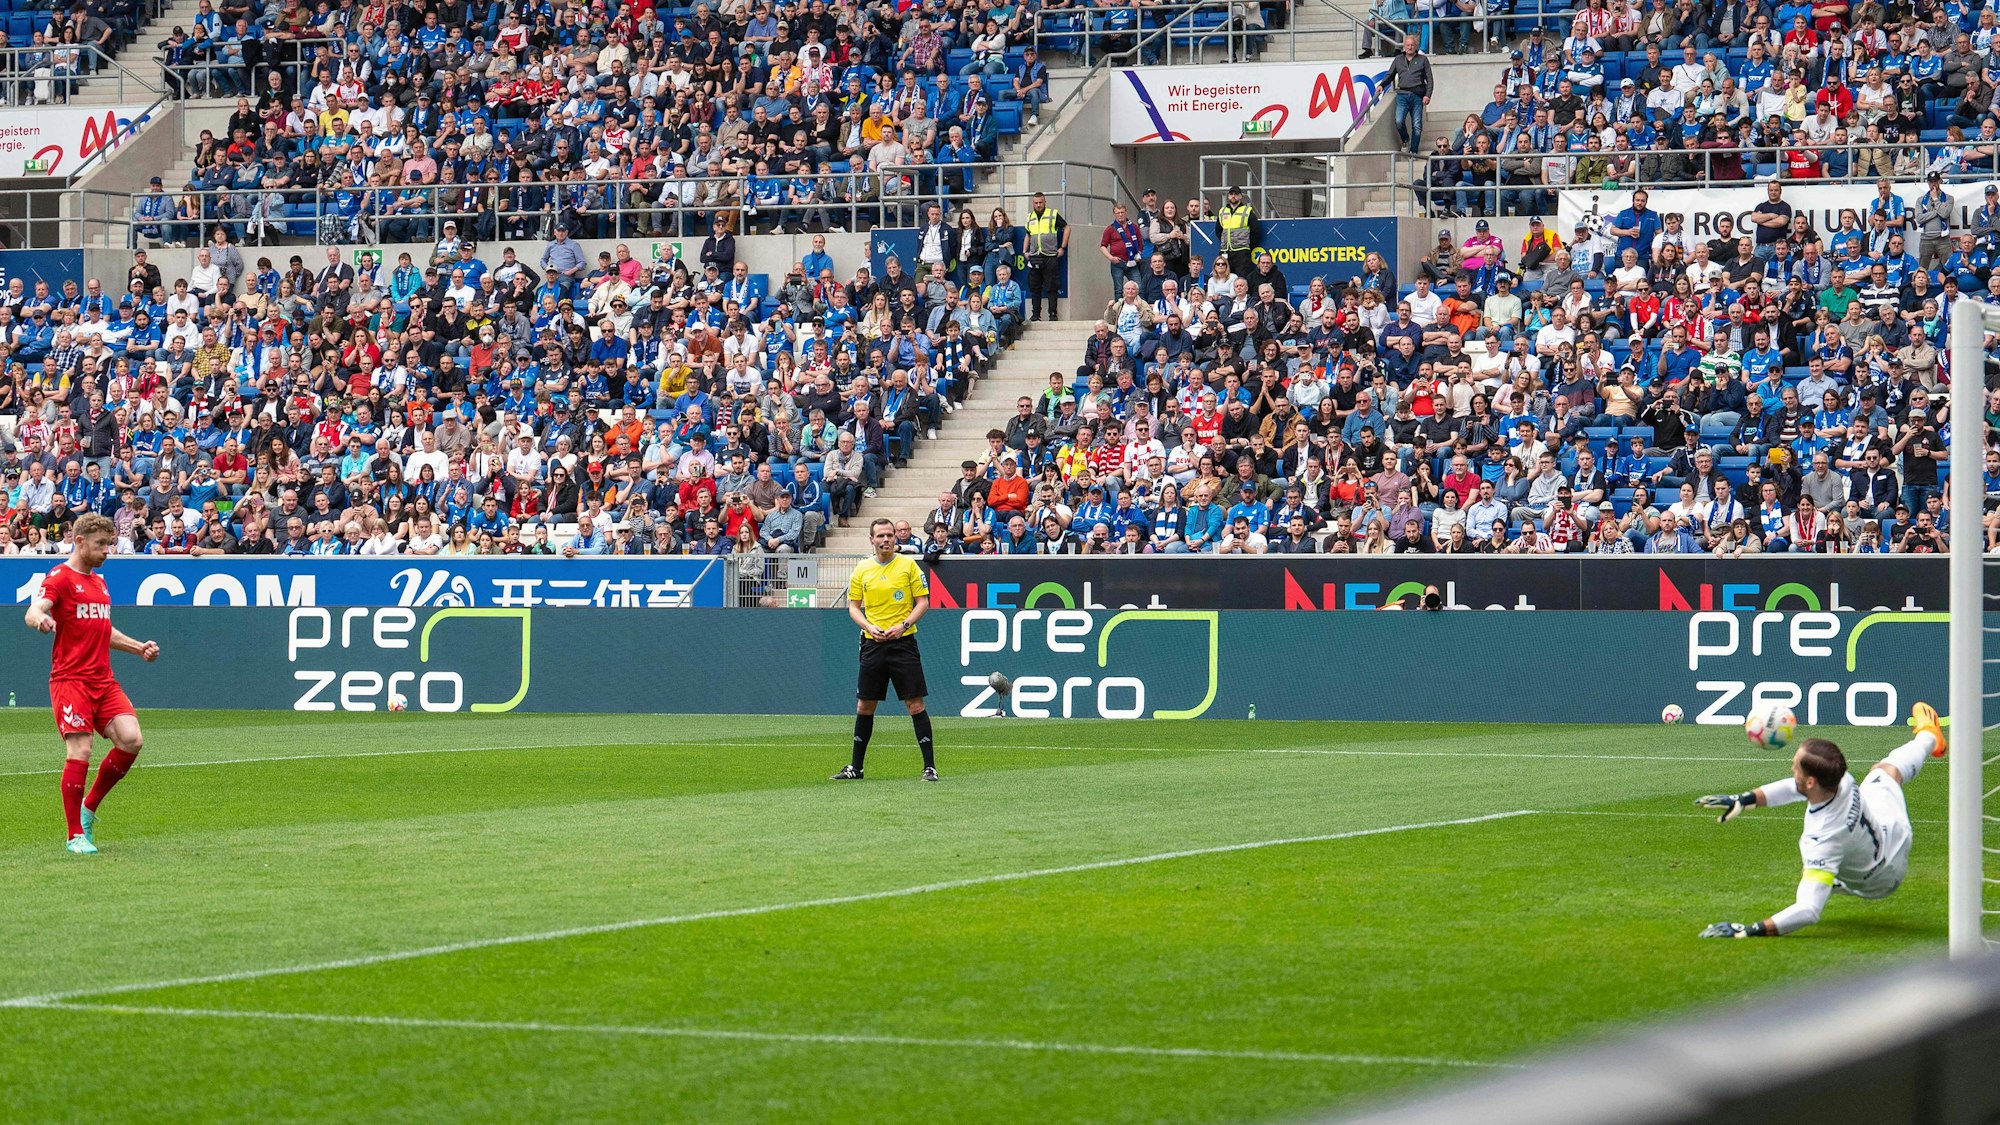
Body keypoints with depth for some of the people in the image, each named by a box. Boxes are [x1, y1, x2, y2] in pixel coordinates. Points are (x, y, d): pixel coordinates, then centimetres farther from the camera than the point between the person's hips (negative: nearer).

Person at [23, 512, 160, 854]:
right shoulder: (60, 578, -5)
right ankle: (76, 836, -3)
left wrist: (138, 647, 28)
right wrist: (40, 619, -46)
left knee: (131, 739, -9)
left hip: (103, 681, 7)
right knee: (79, 752, -13)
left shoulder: (99, 581, 20)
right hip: (70, 681, -7)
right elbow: (34, 611, -24)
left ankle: (89, 807, 11)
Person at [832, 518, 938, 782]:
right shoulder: (862, 570, 7)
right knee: (864, 705, 7)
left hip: (903, 642, -3)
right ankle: (855, 767, 16)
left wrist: (903, 625, -15)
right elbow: (853, 606, 10)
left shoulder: (908, 565, -1)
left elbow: (923, 602, -1)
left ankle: (929, 766, -2)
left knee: (915, 704, -7)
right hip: (873, 643, 3)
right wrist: (869, 626, -8)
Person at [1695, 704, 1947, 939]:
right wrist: (1743, 800, -19)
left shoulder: (1823, 839, -50)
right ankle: (1928, 737, 72)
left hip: (1877, 883, -4)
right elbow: (1796, 787, -11)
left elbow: (1808, 911, -56)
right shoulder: (1843, 781, -33)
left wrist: (1747, 931, -59)